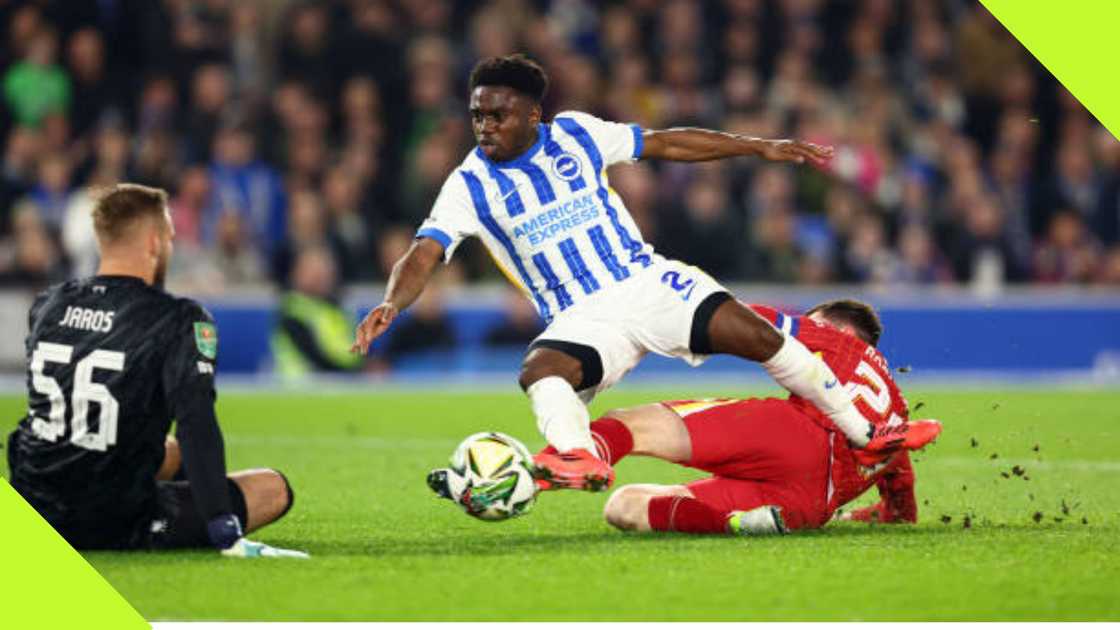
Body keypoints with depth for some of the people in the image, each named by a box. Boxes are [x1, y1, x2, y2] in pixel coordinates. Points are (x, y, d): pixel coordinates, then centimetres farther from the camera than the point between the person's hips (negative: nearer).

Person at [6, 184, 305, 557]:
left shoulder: (46, 306, 4)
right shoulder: (179, 320, -14)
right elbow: (196, 426, -24)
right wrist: (227, 536, -25)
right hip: (115, 526, -7)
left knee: (172, 455, 35)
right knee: (273, 488, 6)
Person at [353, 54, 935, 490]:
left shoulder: (575, 134, 2)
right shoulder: (471, 184, -4)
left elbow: (664, 143, 11)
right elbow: (423, 255, -14)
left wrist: (760, 147, 9)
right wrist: (392, 303, -36)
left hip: (647, 281, 1)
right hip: (580, 319, -1)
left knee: (751, 333, -15)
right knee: (541, 370, -34)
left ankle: (862, 434, -4)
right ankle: (579, 458, -57)